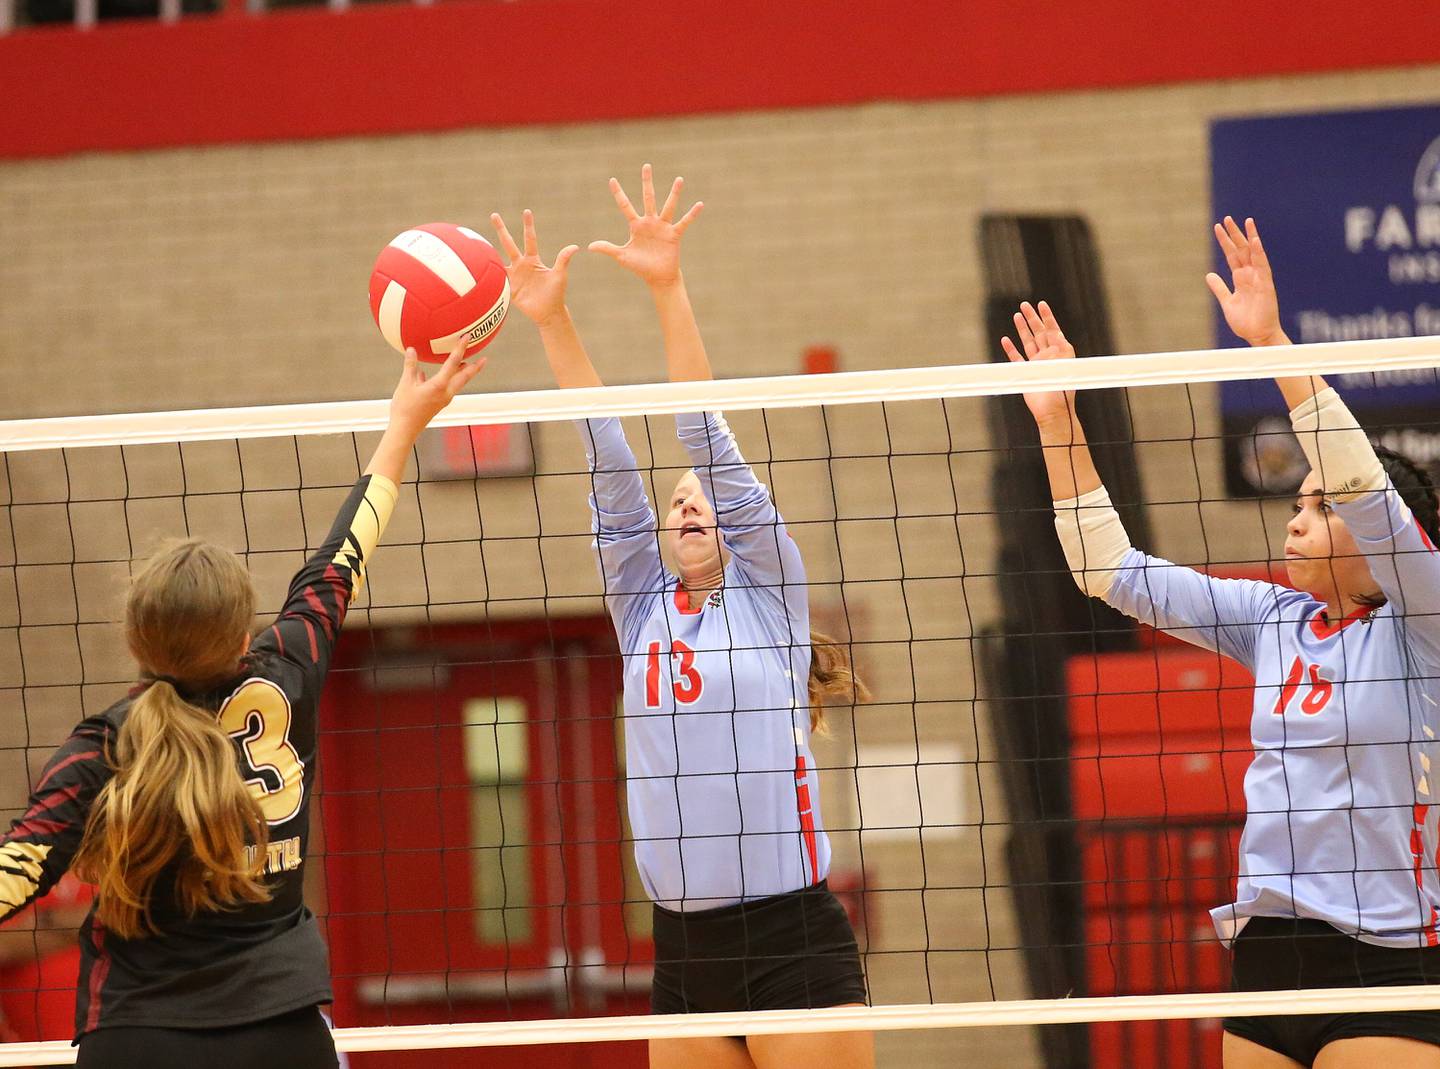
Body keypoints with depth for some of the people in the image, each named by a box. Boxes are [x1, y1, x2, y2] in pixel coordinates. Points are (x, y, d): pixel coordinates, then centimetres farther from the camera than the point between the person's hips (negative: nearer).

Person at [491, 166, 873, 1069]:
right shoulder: (644, 610, 15)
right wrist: (551, 322, 3)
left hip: (795, 943, -5)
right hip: (684, 955, 5)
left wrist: (669, 290, -9)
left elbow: (712, 443, -3)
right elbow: (610, 469, 9)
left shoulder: (770, 596, 4)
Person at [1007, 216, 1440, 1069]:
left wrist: (1273, 341, -25)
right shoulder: (1274, 620, 11)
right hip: (1267, 956, 6)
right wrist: (1059, 425, 7)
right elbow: (1115, 572, 14)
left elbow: (1364, 491, -20)